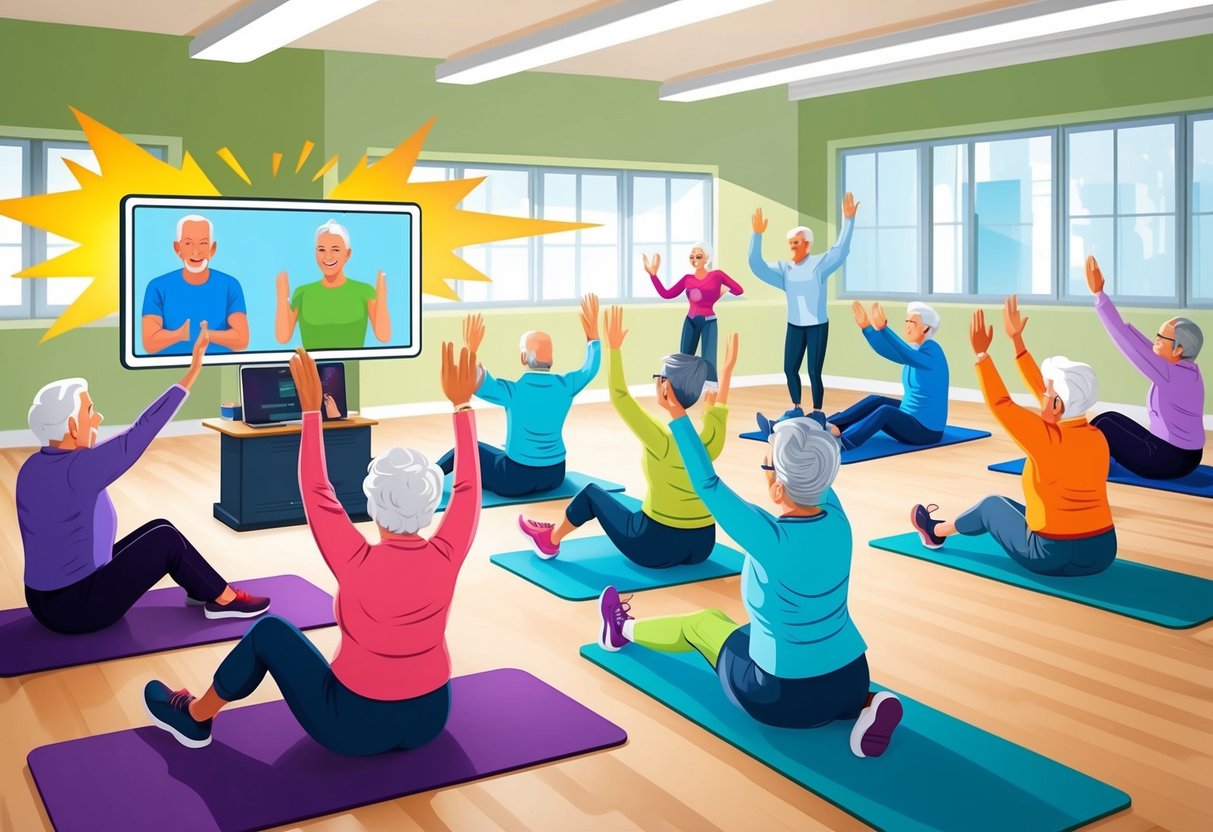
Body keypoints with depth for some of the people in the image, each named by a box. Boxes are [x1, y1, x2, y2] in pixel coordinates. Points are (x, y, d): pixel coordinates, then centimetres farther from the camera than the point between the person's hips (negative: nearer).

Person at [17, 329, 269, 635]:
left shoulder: (32, 469, 4)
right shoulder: (76, 470, -25)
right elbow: (139, 433, -23)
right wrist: (192, 372, -20)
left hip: (49, 599, 10)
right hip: (74, 606, -9)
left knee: (158, 528, 12)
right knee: (165, 540, -3)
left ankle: (203, 590, 22)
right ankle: (225, 600, 11)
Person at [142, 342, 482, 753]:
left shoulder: (359, 566, -25)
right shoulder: (446, 559, -17)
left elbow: (316, 494, -13)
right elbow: (468, 486, -4)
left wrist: (312, 409, -8)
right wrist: (461, 404, 1)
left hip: (356, 728, -4)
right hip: (429, 719, 4)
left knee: (269, 631, 12)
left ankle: (194, 718, 29)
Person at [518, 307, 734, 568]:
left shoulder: (662, 442, -23)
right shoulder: (711, 438, -7)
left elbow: (619, 397, -18)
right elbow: (718, 408, 16)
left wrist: (614, 347, -17)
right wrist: (727, 370, 28)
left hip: (656, 547, -5)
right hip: (702, 547, 5)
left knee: (592, 494, 18)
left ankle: (549, 542, 36)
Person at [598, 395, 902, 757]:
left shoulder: (774, 541, -25)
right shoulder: (837, 519, -10)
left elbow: (709, 486, -14)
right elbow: (815, 474, 11)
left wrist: (678, 414, -7)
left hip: (786, 698, -4)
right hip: (852, 681, 4)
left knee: (701, 623, 20)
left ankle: (624, 630, 49)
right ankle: (863, 705, 12)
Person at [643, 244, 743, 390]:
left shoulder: (716, 275, -4)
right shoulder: (687, 278, 5)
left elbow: (739, 290, -1)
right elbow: (667, 294, 4)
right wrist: (653, 273, 1)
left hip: (709, 322, -4)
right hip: (690, 321, 4)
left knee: (708, 361, -11)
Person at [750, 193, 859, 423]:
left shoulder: (819, 264, -6)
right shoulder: (784, 269, 4)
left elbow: (840, 251, -18)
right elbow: (757, 266, -2)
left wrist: (848, 220, -26)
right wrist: (757, 235, -9)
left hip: (817, 326, -4)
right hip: (794, 326, 5)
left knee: (814, 372, -3)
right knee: (790, 368, 8)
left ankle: (818, 413, 10)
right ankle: (796, 408, 26)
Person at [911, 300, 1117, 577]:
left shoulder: (1051, 441, -20)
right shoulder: (1096, 437, 1)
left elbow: (1001, 405, -11)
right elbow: (1040, 390, 9)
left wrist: (981, 353, -6)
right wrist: (1016, 339, 14)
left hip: (1052, 557, -6)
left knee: (992, 506, 20)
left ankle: (935, 531, 43)